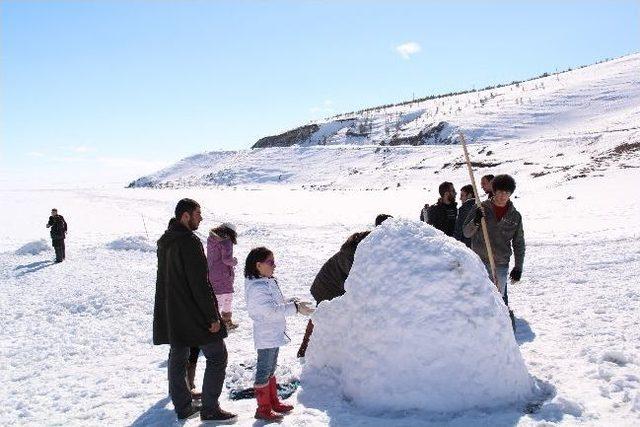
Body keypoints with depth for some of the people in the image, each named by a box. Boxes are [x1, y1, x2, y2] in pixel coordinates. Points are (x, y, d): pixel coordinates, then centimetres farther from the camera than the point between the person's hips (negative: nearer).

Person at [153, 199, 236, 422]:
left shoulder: (164, 241, 10)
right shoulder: (189, 242, -19)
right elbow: (200, 284, -21)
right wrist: (212, 317, -16)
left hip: (170, 314, 9)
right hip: (193, 315, -9)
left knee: (177, 357, 15)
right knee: (217, 356, 2)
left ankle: (182, 406, 25)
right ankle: (210, 409, 6)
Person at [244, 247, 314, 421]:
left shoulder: (267, 282, 8)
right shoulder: (257, 288, -24)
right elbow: (271, 310, -30)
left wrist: (292, 302, 4)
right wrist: (296, 308, -28)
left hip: (274, 334, 10)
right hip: (266, 336, -10)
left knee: (271, 369, 21)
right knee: (264, 371, 3)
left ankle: (273, 402, 35)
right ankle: (263, 409, 16)